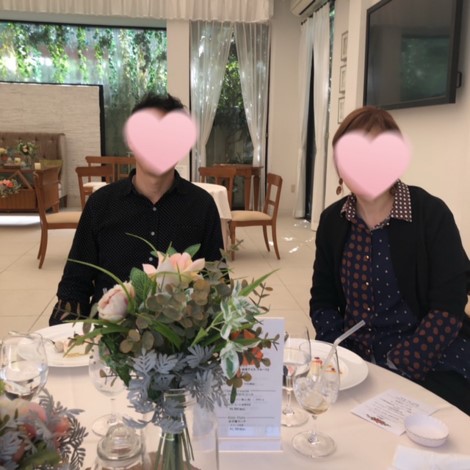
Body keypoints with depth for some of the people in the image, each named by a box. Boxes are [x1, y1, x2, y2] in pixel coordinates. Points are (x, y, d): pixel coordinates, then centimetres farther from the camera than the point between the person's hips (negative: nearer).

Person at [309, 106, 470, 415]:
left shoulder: (431, 214, -9)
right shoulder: (333, 220, 2)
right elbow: (323, 298, 6)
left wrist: (397, 368, -18)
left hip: (430, 366, -3)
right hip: (354, 362, 4)